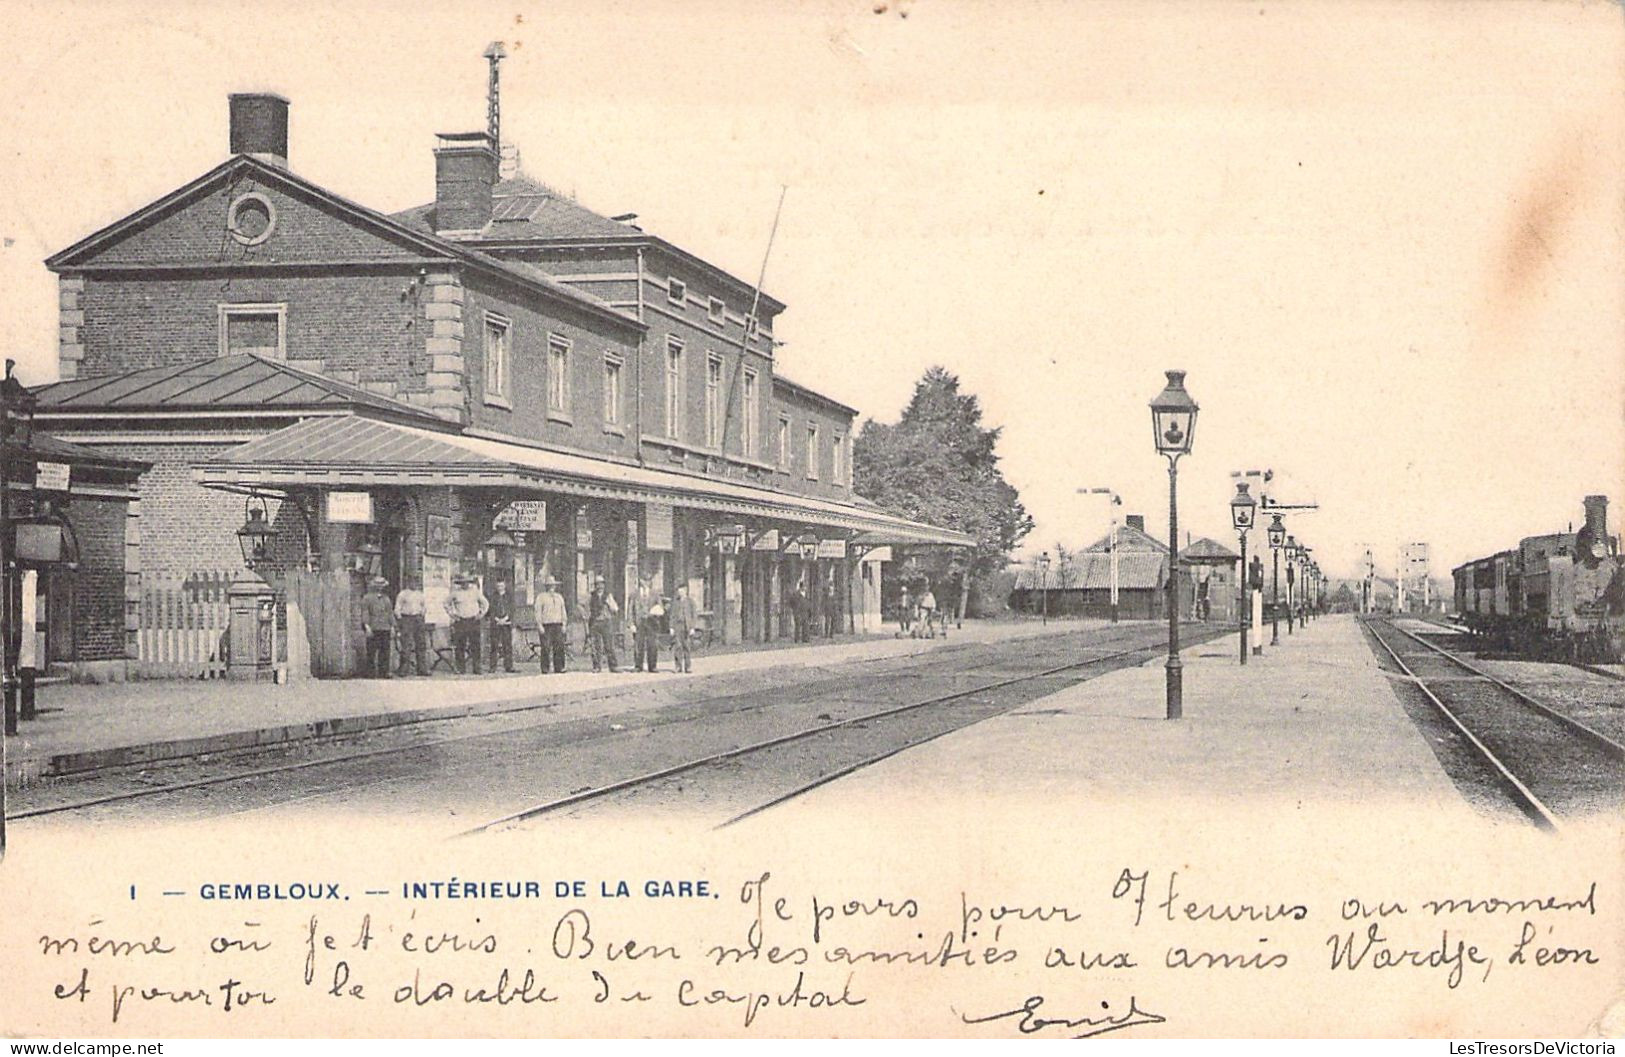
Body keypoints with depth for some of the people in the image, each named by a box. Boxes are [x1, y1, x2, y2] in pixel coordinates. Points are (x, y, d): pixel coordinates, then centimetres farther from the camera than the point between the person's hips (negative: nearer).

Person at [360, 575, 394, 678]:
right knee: (371, 653, -6)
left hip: (385, 629, 5)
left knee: (385, 653, 2)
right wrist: (367, 626, -14)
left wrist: (392, 627, 12)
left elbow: (390, 613, 20)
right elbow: (364, 613, -4)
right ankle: (371, 674, -4)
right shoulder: (367, 598, 4)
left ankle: (383, 673, 6)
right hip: (373, 629, -5)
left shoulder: (386, 598, 21)